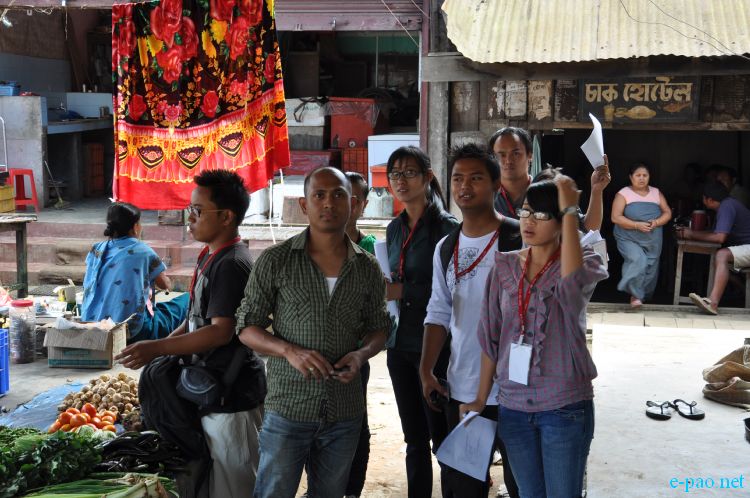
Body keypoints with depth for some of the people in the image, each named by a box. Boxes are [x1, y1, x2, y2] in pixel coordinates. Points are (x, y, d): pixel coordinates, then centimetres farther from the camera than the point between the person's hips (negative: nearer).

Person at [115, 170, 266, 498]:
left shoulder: (231, 264, -20)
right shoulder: (211, 256, 11)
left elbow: (221, 331, -25)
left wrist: (157, 348, -24)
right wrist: (163, 347, 10)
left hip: (232, 393, -10)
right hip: (214, 387, 10)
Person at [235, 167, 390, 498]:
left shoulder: (367, 268, 4)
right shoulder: (275, 261, -4)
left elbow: (378, 327, 14)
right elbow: (247, 328, -1)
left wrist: (362, 353, -9)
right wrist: (289, 350, -19)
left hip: (345, 412, 3)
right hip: (288, 407, -3)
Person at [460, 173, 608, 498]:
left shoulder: (582, 262, -6)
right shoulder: (504, 267, 3)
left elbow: (571, 285, -31)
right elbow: (491, 338, 7)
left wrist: (570, 211, -26)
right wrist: (481, 398, 9)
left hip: (565, 406, -3)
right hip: (513, 406, 4)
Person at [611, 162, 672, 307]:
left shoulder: (656, 193, 9)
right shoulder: (624, 194, -4)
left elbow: (667, 213, 9)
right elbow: (615, 217, -10)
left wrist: (656, 223, -13)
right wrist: (637, 225, -21)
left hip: (653, 240, 4)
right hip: (629, 238, -4)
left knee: (650, 268, 5)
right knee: (638, 260, -26)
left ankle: (643, 295, 26)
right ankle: (635, 294, -12)